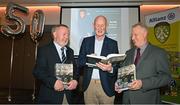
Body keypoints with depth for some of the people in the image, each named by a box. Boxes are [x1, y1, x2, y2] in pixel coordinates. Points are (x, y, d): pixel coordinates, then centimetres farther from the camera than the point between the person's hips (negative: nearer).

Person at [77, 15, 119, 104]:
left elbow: (116, 65, -1)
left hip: (106, 85, -1)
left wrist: (110, 69, -23)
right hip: (89, 84, 1)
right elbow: (79, 61, 3)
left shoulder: (113, 43, 2)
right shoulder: (86, 41, 7)